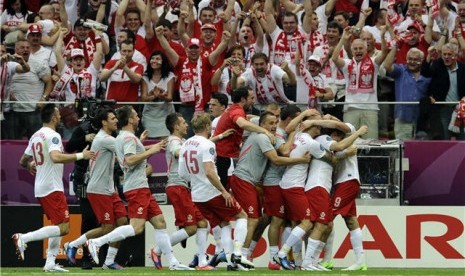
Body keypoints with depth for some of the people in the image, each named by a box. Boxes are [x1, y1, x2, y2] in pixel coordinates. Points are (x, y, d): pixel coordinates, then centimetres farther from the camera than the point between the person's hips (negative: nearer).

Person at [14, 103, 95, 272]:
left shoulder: (36, 136, 13)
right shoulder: (53, 136, -13)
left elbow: (23, 161, 23)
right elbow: (55, 157, -31)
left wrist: (29, 166, 46)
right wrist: (81, 156, -25)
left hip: (40, 188, 10)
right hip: (52, 188, -10)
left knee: (58, 225, 18)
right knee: (63, 228, -12)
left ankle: (50, 263, 11)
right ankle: (23, 238, -19)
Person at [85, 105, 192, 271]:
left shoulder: (121, 138, 19)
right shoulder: (129, 138, -11)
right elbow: (129, 160, -25)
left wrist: (140, 142, 29)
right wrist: (150, 151, -18)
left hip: (140, 187, 11)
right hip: (137, 187, -11)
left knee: (160, 223, 9)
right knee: (136, 227, -19)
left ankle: (173, 262, 8)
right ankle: (96, 243, -20)